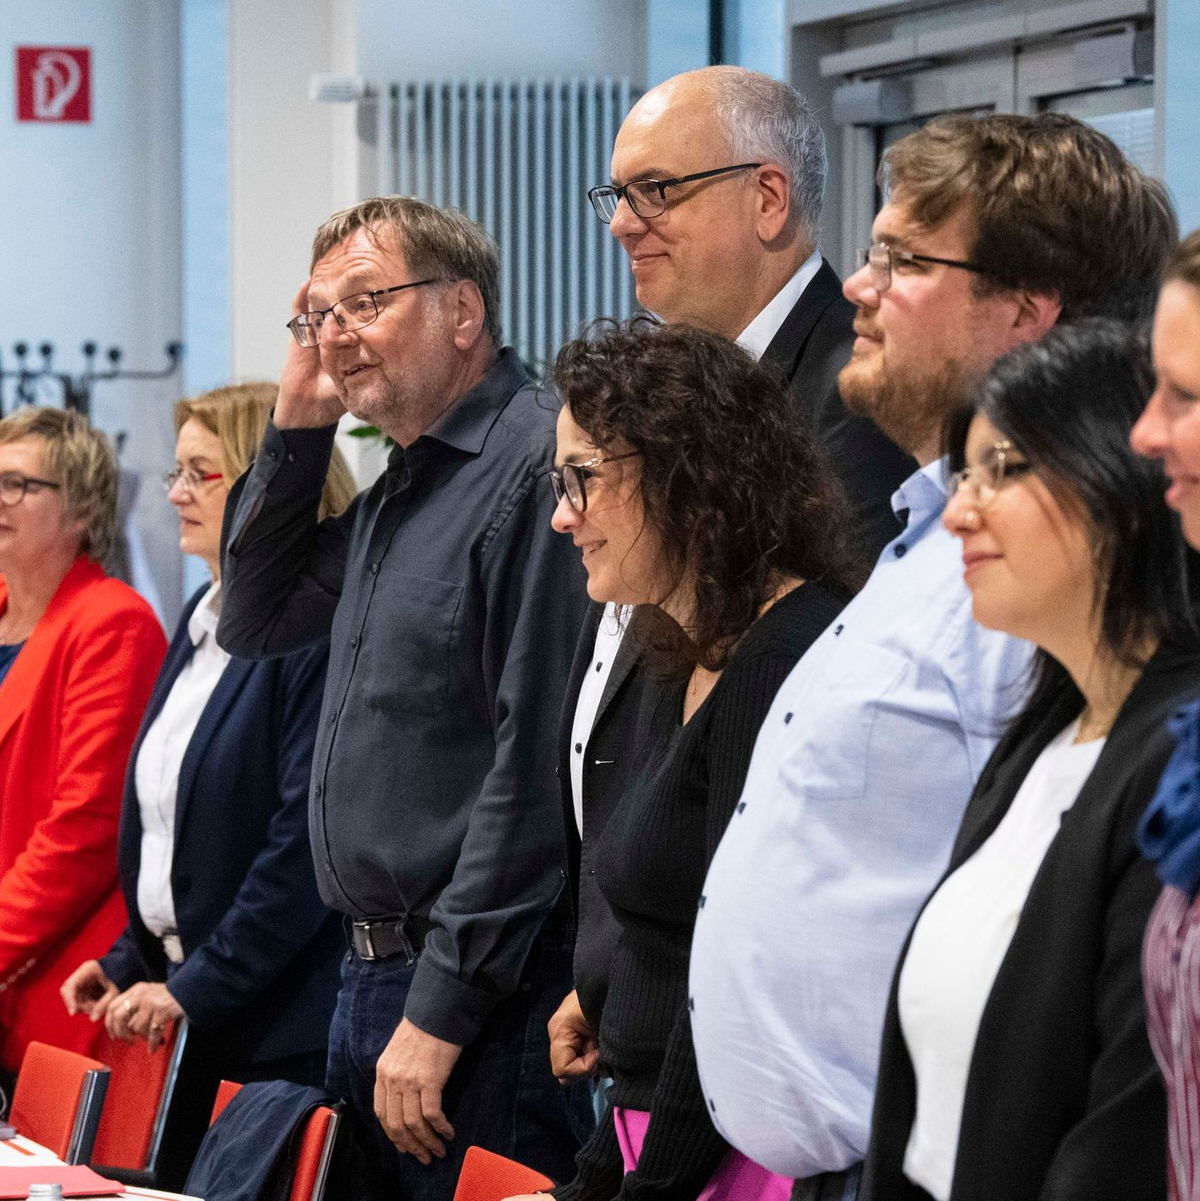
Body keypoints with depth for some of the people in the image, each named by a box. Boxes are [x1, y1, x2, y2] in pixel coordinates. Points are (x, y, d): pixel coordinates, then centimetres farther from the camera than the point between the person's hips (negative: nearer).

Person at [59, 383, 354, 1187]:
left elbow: (307, 838, -20)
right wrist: (131, 962, 12)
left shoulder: (320, 629, -15)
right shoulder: (204, 623, 15)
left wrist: (195, 989, -17)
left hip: (284, 1029, -9)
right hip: (190, 1020, 9)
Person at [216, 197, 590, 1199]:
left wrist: (440, 1012, -20)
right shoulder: (397, 489, 15)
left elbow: (535, 772, -20)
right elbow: (257, 620, 25)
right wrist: (296, 428, 12)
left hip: (481, 1001, -9)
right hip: (371, 971, 9)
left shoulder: (539, 467, -16)